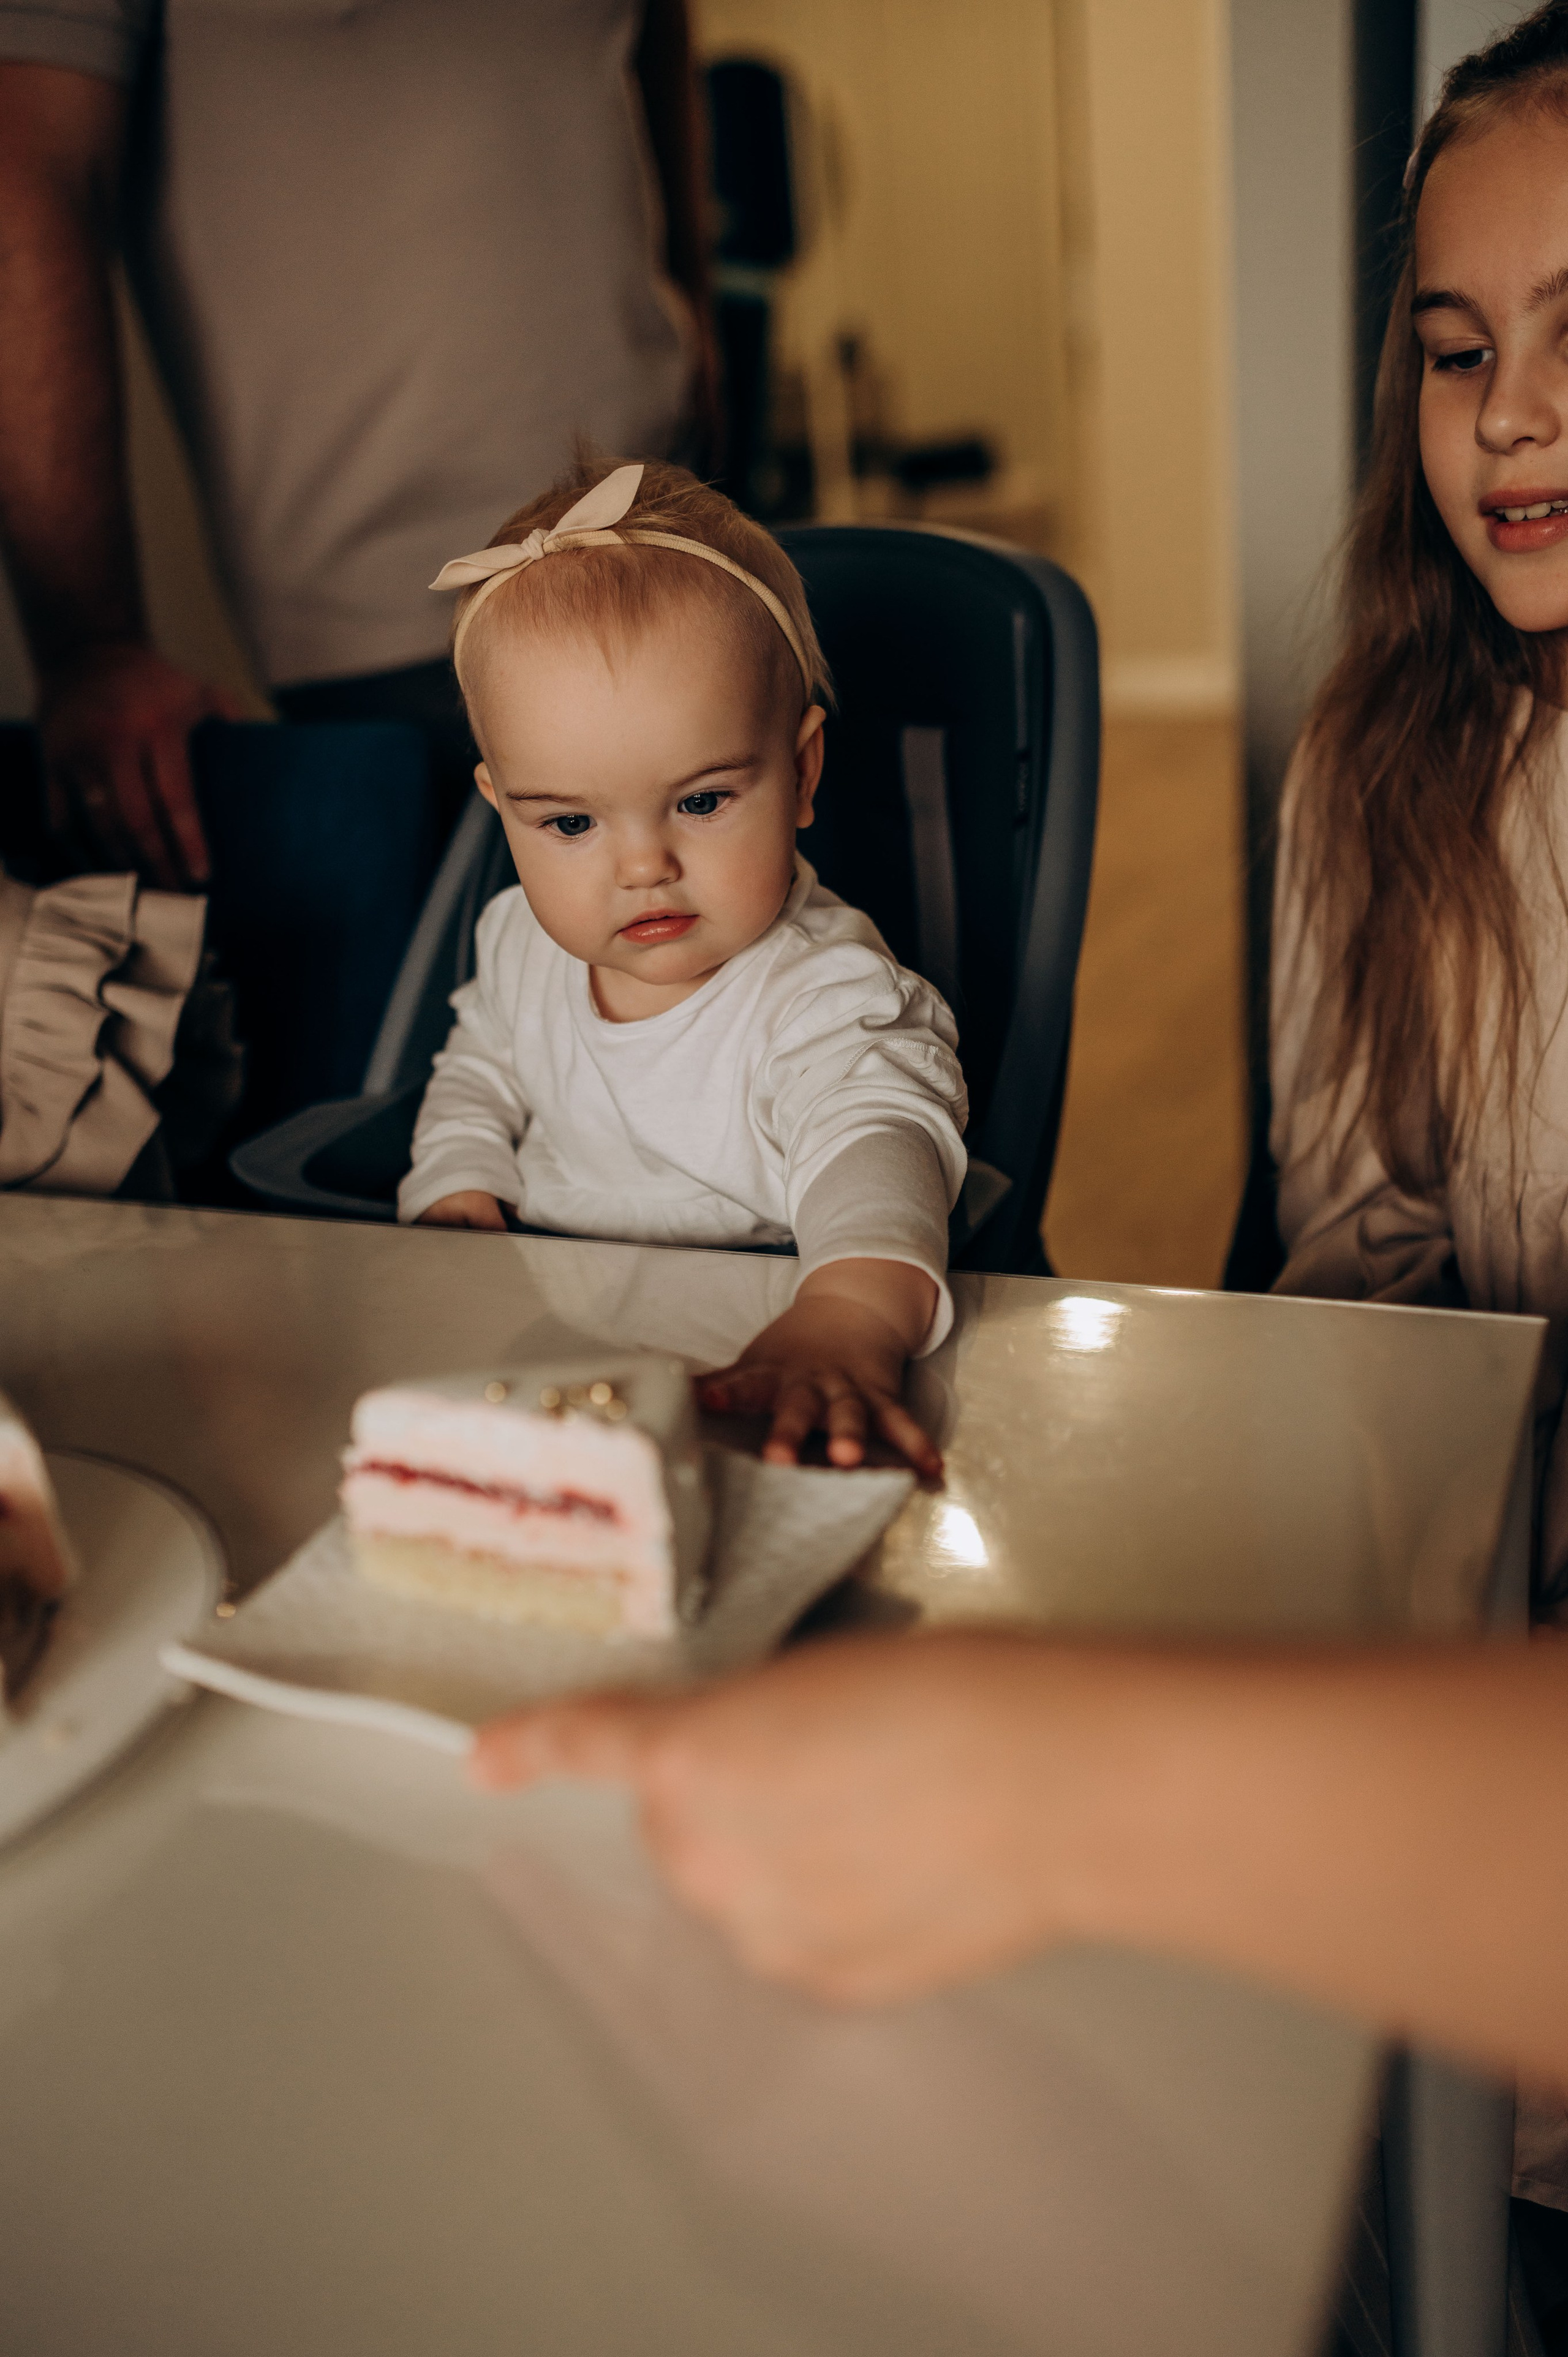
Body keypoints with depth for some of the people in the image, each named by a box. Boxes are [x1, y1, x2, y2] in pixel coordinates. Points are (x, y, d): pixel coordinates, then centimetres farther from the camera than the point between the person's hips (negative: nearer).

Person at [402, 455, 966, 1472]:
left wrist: (847, 1320, -61)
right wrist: (459, 1208, 2)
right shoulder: (521, 945, 2)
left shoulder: (824, 998, -20)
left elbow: (875, 1140, -40)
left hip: (740, 1357, -4)